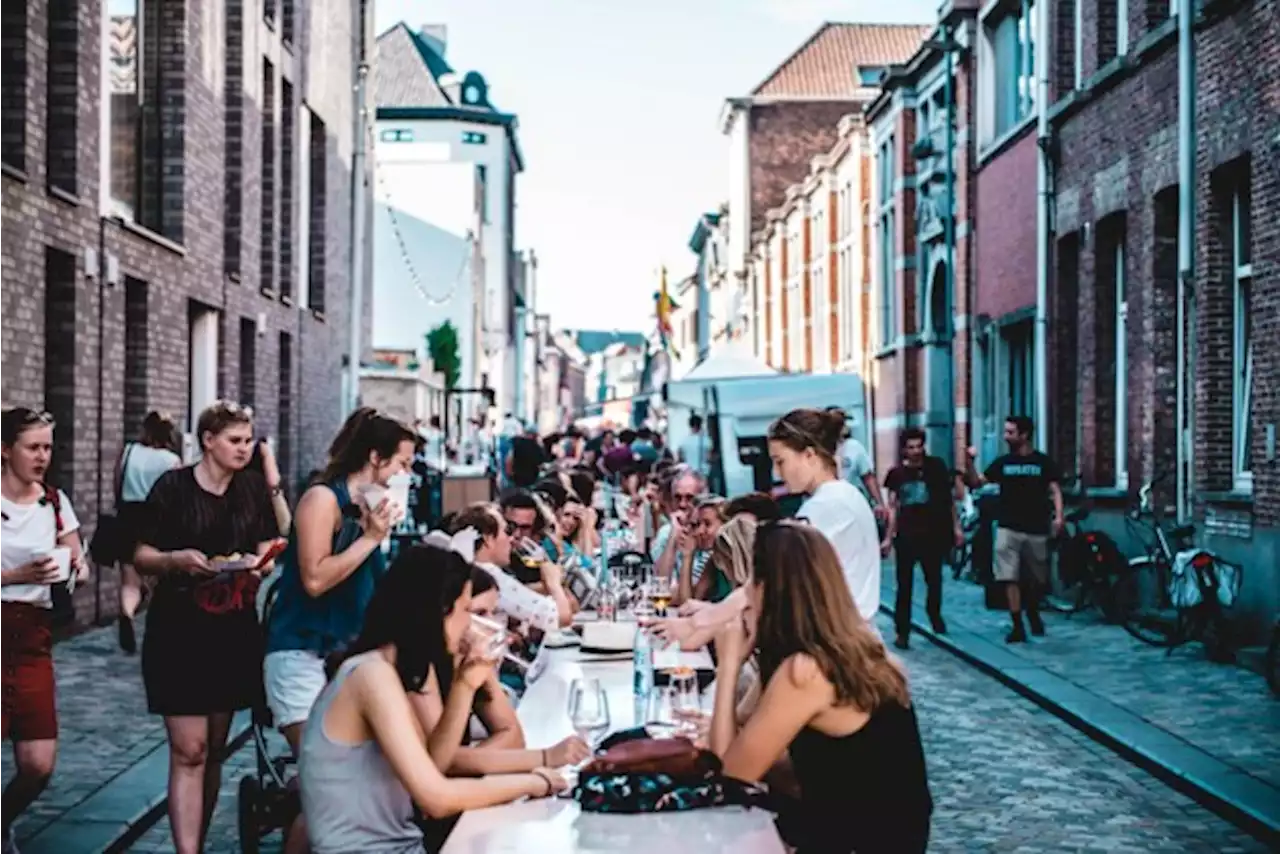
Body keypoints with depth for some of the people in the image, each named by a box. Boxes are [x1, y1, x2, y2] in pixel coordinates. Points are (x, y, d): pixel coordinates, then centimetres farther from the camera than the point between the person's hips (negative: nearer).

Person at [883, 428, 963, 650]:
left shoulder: (936, 466, 1)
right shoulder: (896, 473, 1)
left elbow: (949, 498, 6)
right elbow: (893, 507, 4)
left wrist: (956, 527, 2)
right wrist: (888, 537, -1)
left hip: (933, 533, 1)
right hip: (906, 535, -1)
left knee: (934, 580, 15)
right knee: (904, 585, -3)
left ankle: (934, 613, 42)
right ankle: (902, 632, 0)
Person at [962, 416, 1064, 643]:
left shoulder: (1043, 462, 1)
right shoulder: (1003, 462, 8)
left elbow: (1055, 490, -3)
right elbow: (976, 482, 6)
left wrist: (1058, 516, -18)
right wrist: (970, 462, -10)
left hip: (1036, 529, -1)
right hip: (1008, 528, 1)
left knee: (1037, 580, 12)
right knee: (1011, 578, -8)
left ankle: (1033, 614, 38)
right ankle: (1017, 627, -6)